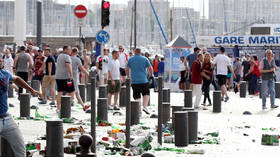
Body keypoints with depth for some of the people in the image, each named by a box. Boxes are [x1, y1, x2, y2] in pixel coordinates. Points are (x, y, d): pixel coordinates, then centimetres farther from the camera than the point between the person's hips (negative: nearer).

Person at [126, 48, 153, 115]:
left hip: (134, 81, 1)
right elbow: (150, 68, 2)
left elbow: (127, 69, 11)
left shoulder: (130, 59, 5)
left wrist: (128, 76, 29)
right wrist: (152, 74, 22)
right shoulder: (145, 59, 2)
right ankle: (145, 106, 0)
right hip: (143, 80, -1)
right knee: (146, 93, 16)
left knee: (137, 96, 5)